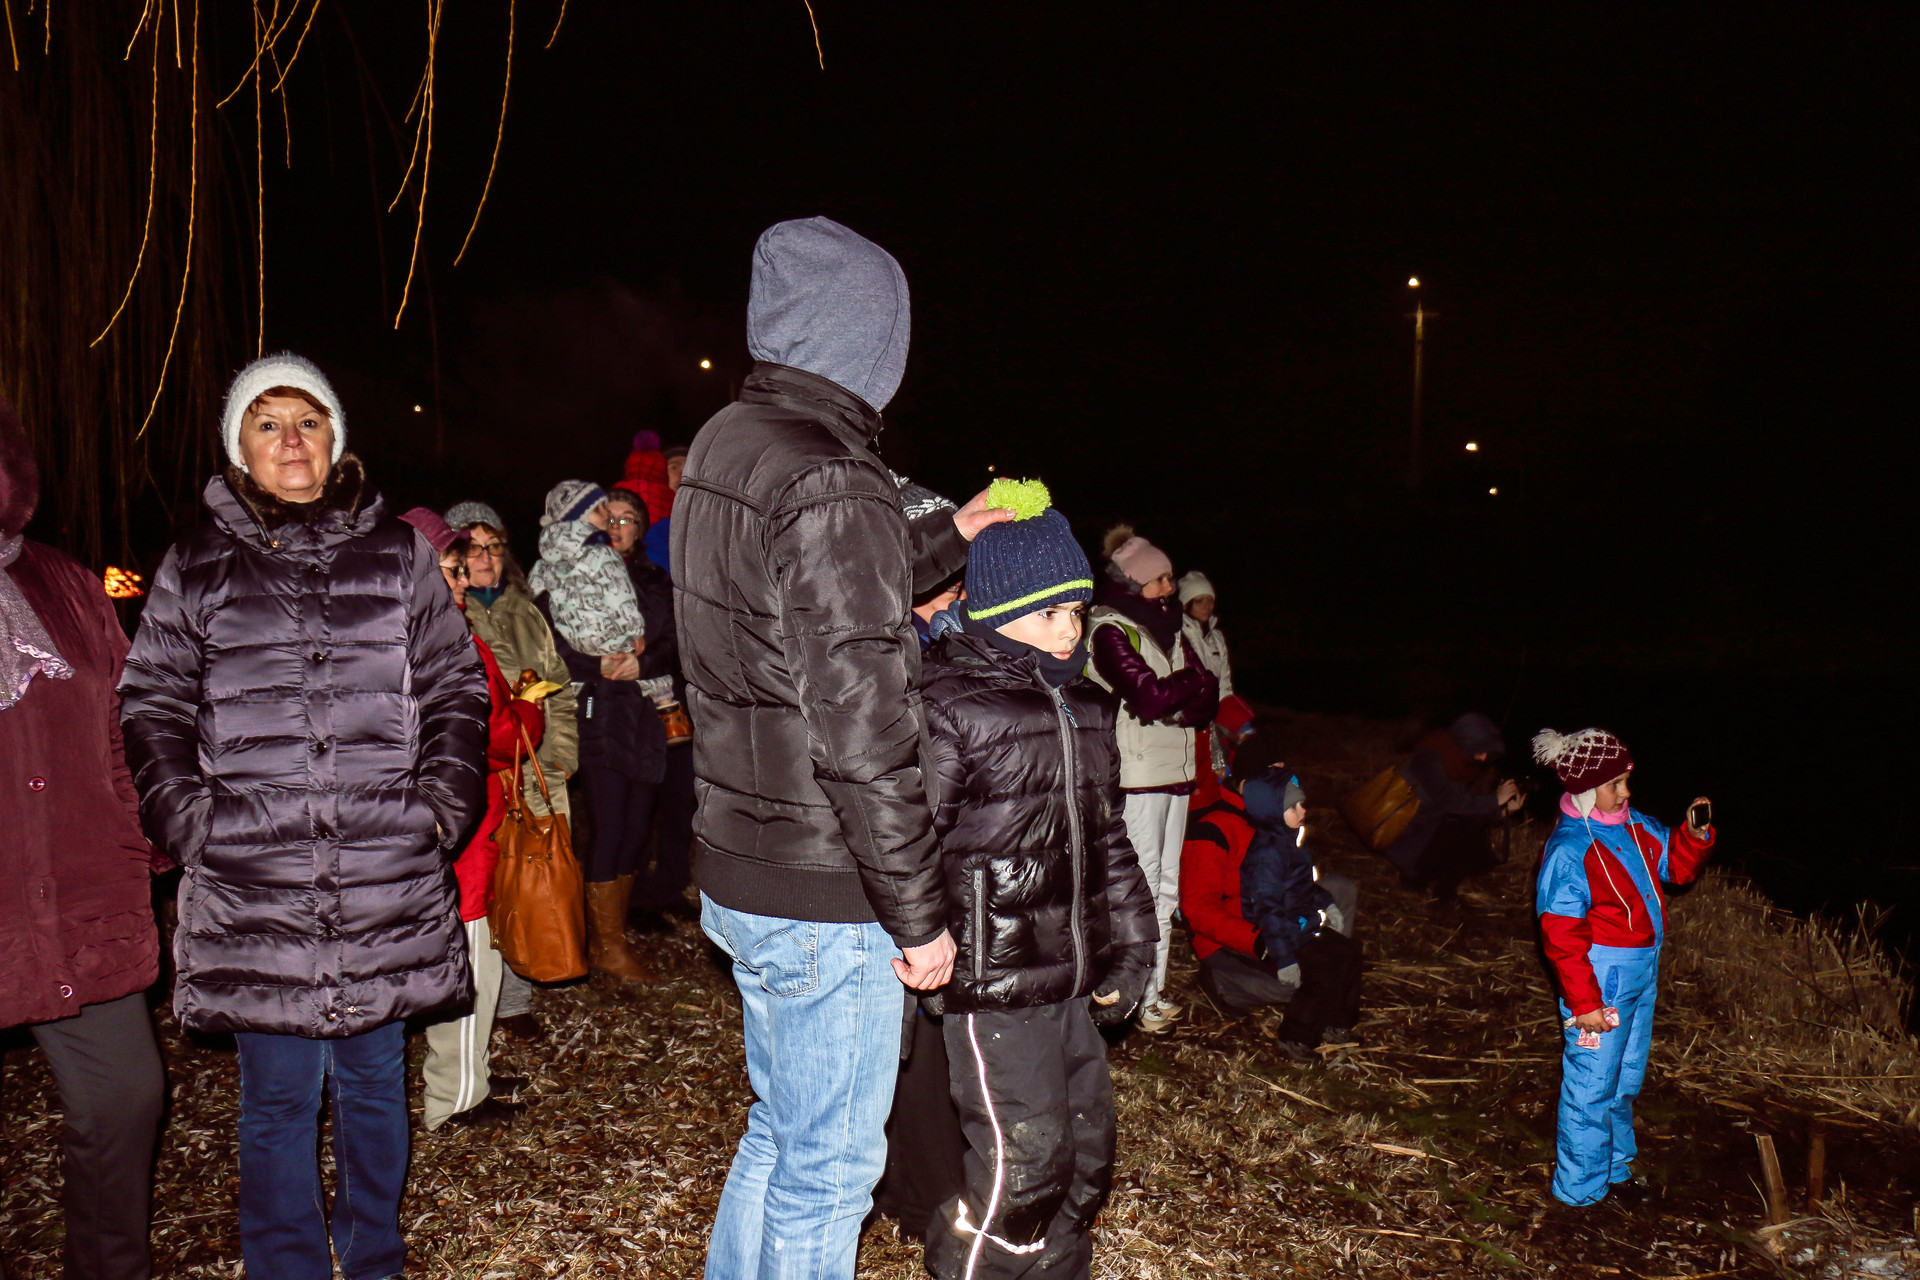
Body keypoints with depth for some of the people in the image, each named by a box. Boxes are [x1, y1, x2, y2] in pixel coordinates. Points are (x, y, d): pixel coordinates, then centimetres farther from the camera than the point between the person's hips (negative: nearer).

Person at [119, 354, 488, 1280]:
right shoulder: (195, 567, 6)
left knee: (375, 1080, 14)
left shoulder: (398, 555, 8)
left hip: (390, 879, 1)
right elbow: (152, 706, 9)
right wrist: (188, 821, -3)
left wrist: (444, 802, 0)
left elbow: (456, 687, 10)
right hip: (253, 884, -1)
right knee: (278, 1095, 7)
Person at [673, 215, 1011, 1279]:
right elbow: (862, 738, -25)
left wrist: (947, 537, 25)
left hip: (738, 872, 9)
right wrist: (921, 917, -15)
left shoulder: (722, 446, 6)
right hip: (822, 902, -9)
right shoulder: (834, 483, -23)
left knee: (779, 1133, 25)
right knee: (828, 1169, 8)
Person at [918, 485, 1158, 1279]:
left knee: (1087, 1150, 17)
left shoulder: (1084, 706, 11)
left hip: (1069, 974, 8)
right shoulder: (948, 704, -14)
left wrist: (1129, 945, 18)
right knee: (1021, 1160, -2)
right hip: (993, 982, -8)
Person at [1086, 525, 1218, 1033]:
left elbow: (1207, 698, 6)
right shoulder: (1110, 631, -8)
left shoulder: (1167, 625, 15)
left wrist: (1173, 700, -13)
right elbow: (1149, 696, -21)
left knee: (1165, 888, 13)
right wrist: (1191, 678, -5)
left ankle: (1153, 992, 23)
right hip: (1136, 776, -8)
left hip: (1175, 771, 8)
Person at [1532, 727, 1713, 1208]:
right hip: (1601, 981, -9)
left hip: (1641, 974, 9)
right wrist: (1584, 1002, -21)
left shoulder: (1634, 825, 2)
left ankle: (1615, 1171, 41)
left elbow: (1676, 865, 17)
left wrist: (1695, 834, -4)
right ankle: (1579, 1191, 19)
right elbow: (1561, 936, -21)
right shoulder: (1568, 850, -22)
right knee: (1592, 1087, 3)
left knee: (1626, 1081, 23)